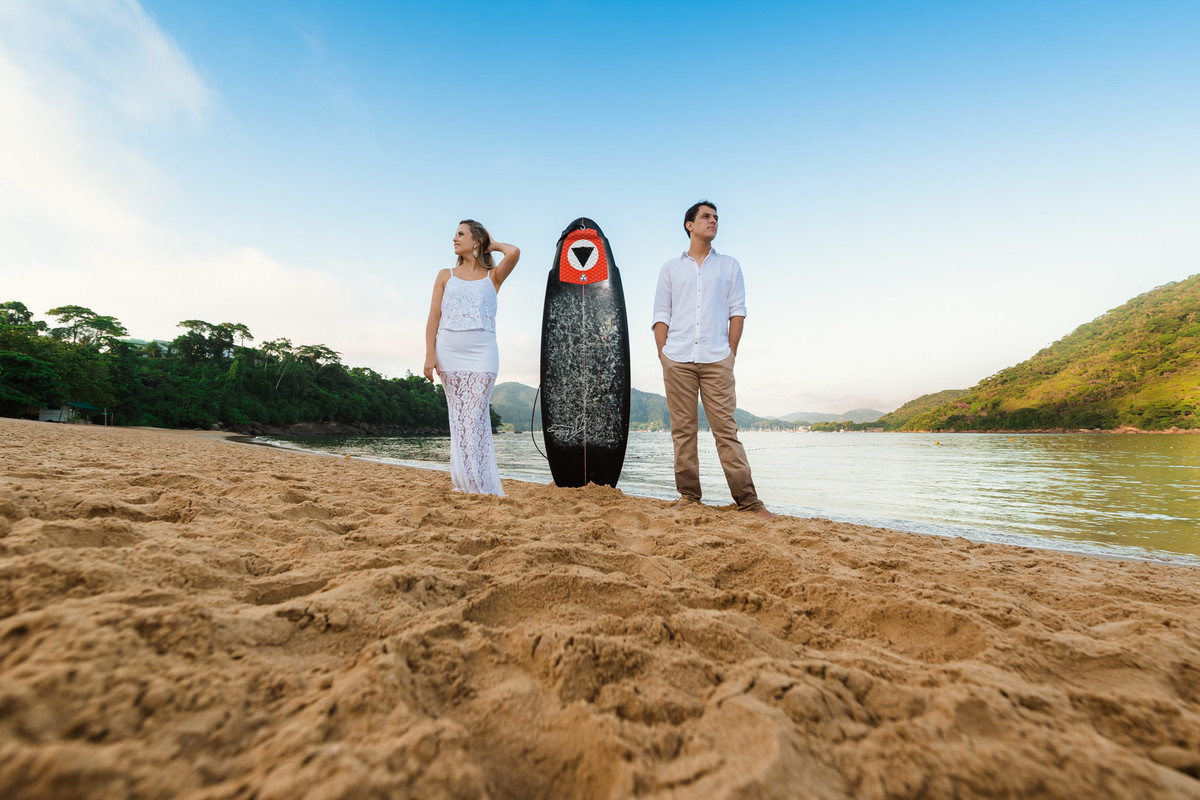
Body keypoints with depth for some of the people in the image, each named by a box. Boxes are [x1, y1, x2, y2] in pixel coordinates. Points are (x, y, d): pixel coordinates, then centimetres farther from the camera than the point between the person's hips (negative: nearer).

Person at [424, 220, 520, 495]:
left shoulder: (492, 276, 13)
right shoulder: (446, 276, 18)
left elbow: (514, 252, -7)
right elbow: (433, 317, 10)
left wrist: (493, 245, 14)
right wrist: (430, 354, -2)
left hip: (482, 351, -2)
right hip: (449, 350, 2)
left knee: (476, 416, -9)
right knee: (458, 416, 1)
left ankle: (482, 485, -4)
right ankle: (462, 483, 8)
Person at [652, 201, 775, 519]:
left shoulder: (730, 266, 19)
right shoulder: (670, 268, 18)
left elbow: (737, 311, 11)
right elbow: (661, 315, 11)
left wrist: (731, 352, 0)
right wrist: (663, 355, 0)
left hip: (716, 360, 0)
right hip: (677, 360, 1)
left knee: (726, 427, -5)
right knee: (682, 429, 1)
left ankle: (747, 499, -1)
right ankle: (688, 495, 9)